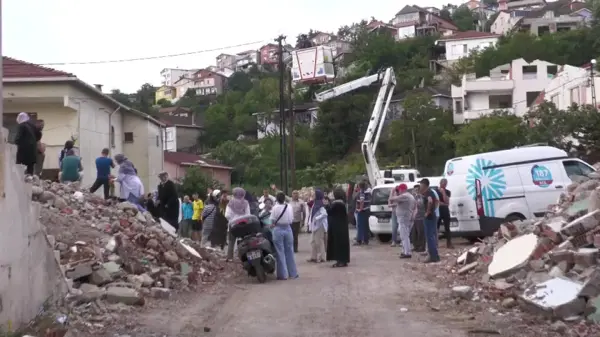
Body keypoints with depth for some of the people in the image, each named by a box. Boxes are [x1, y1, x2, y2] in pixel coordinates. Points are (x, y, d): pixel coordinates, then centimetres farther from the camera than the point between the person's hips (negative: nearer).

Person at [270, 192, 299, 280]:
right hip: (288, 229, 3)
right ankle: (293, 273, 17)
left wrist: (272, 225, 11)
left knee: (280, 252, 3)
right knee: (289, 251, 12)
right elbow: (292, 219, 0)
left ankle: (283, 274, 3)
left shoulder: (275, 207, -11)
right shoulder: (289, 207, -3)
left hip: (278, 230, -3)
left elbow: (272, 220, -8)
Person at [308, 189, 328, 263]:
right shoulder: (315, 204, 11)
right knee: (313, 241, 12)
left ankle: (320, 257, 5)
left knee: (319, 242, -2)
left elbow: (324, 214, -26)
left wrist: (316, 218, -22)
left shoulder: (321, 205, -17)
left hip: (319, 226, -9)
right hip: (314, 226, 9)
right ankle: (313, 257, 19)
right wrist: (310, 222, 13)